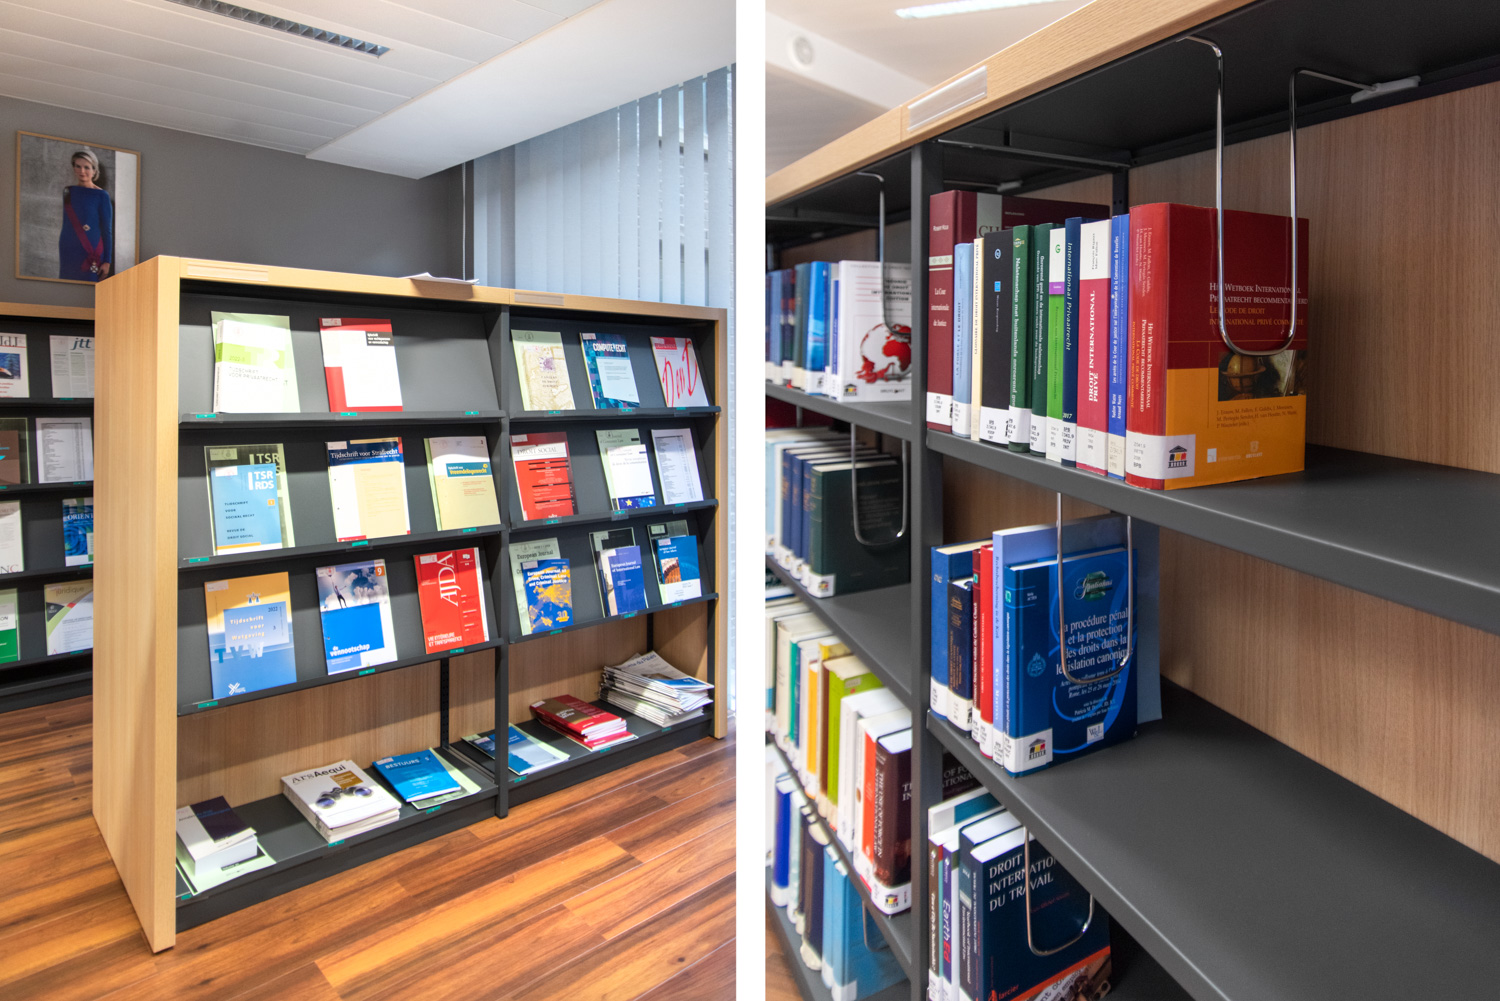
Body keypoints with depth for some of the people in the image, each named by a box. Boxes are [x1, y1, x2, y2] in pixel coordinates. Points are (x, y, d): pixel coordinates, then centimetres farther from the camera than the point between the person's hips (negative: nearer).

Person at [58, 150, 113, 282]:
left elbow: (107, 231, -6)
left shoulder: (101, 196, -6)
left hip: (91, 253, -5)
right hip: (67, 252, 5)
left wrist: (107, 261, -9)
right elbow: (65, 223, 18)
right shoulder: (68, 191, 9)